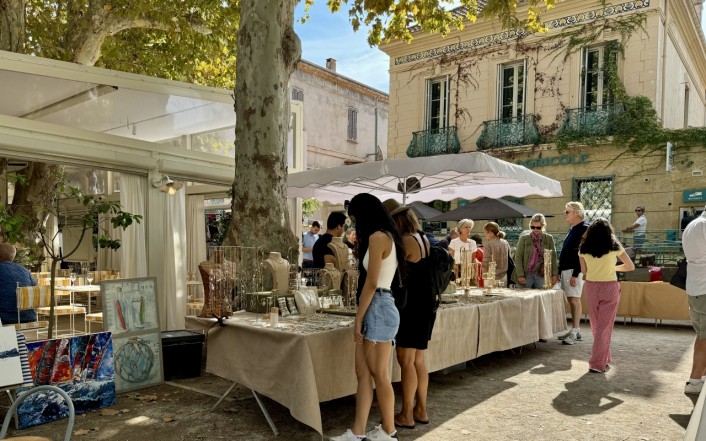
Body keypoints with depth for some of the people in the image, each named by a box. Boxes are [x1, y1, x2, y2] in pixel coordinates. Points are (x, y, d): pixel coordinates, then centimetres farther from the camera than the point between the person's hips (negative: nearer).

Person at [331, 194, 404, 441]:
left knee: (379, 374, 4)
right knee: (362, 372, 11)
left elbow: (371, 283, -18)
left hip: (377, 308, -10)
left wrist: (358, 318, -12)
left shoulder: (377, 237, -14)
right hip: (377, 308, 10)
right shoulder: (387, 236, 15)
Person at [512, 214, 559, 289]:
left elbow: (553, 257, 8)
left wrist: (555, 274, -1)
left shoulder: (549, 239, 6)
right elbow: (518, 257, 0)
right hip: (527, 275, -1)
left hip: (542, 275, 1)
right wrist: (520, 275, -8)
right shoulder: (524, 238, 2)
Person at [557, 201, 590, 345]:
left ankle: (575, 332, -5)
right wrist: (559, 271, 18)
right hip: (566, 269, 9)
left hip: (575, 270, -9)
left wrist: (576, 274, -21)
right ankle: (575, 331, 16)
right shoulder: (572, 229, 17)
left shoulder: (584, 229, -11)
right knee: (571, 300, 10)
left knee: (574, 300, -8)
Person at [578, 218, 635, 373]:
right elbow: (630, 266, 3)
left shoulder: (583, 248, 1)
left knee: (596, 326, 15)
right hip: (609, 287, -2)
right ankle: (597, 363, 1)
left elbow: (584, 271, 4)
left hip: (591, 287, 2)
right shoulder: (614, 246, -3)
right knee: (604, 326, 2)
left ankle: (604, 358, 27)